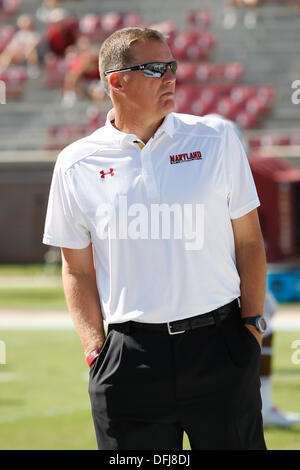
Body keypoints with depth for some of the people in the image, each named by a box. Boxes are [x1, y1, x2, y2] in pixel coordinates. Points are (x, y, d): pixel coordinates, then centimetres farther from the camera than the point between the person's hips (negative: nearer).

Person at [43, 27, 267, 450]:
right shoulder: (77, 165, 4)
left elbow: (248, 240, 9)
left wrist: (252, 325, 2)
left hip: (220, 345, 1)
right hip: (129, 360, 0)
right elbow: (78, 270, 9)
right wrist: (95, 349, -1)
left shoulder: (216, 138, 6)